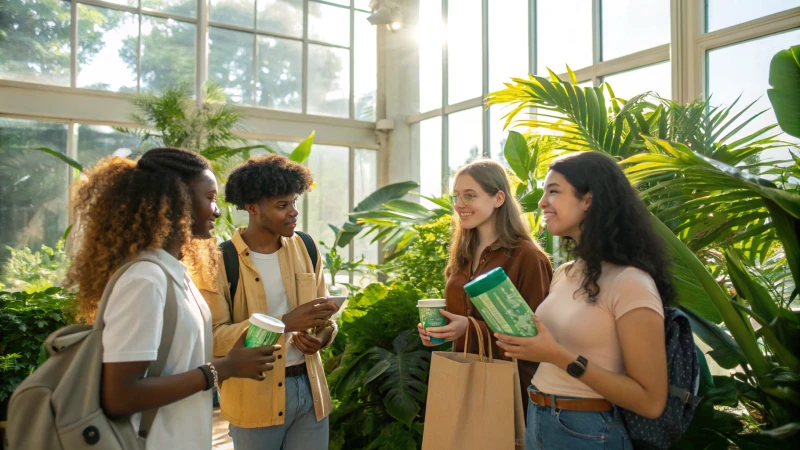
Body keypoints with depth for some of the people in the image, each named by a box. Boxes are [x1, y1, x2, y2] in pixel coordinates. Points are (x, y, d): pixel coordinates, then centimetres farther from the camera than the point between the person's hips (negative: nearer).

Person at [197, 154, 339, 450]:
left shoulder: (305, 247, 3)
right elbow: (214, 337, -16)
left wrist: (322, 335, -10)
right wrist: (284, 323, -26)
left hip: (309, 388, 4)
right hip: (255, 398, -4)